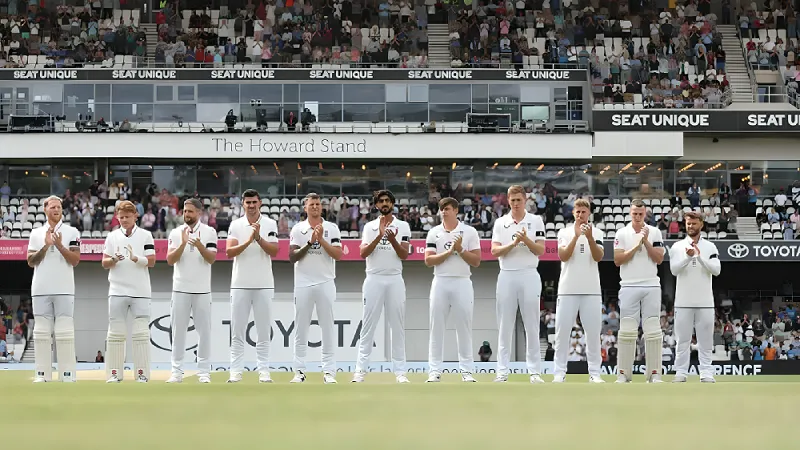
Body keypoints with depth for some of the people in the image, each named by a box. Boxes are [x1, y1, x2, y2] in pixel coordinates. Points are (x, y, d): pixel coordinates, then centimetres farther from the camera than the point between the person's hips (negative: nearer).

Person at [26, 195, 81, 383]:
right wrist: (46, 246, -9)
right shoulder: (36, 233, 11)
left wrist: (59, 245, -15)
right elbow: (31, 261, 5)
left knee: (65, 332, -5)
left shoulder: (72, 233, 5)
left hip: (64, 290, -2)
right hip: (41, 290, 2)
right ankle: (42, 373, 6)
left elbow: (75, 260, -3)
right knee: (42, 332, 3)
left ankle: (67, 374, -4)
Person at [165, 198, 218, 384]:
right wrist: (183, 243, -19)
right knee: (178, 330, 2)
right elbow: (170, 260, -5)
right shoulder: (176, 233, 4)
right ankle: (177, 371, 7)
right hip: (180, 289, 1)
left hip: (202, 289, -1)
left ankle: (204, 371, 6)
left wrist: (200, 246, -25)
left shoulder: (209, 232, 1)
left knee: (204, 330, 1)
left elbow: (212, 259, -7)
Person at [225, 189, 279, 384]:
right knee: (237, 331, 2)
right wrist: (248, 241, -20)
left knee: (263, 331, 2)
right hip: (240, 284, 0)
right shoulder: (235, 225, 4)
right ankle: (236, 371, 4)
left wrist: (258, 238, -19)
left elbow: (274, 251, -7)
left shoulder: (270, 224, 2)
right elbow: (229, 252, -7)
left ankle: (264, 371, 6)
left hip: (264, 284, 0)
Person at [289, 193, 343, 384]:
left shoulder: (331, 228, 4)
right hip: (303, 284, 0)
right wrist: (310, 242, -14)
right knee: (301, 328, 2)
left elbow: (338, 255, -6)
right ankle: (299, 371, 6)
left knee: (327, 327, -1)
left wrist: (321, 240, -15)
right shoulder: (297, 229, 5)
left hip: (325, 283, 0)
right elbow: (292, 257, -4)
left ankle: (329, 371, 1)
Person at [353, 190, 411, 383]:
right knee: (368, 325, -1)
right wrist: (379, 236, -17)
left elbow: (404, 255, -2)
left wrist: (393, 240, -20)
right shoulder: (369, 227, 8)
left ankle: (400, 371, 3)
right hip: (374, 279, 0)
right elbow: (363, 253, -4)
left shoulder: (403, 226, 6)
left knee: (398, 326, 1)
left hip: (395, 279, 0)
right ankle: (361, 369, 0)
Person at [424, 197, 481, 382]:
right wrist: (449, 251, -12)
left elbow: (476, 261, 0)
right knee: (437, 327, 1)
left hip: (462, 283, -1)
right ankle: (435, 370, 4)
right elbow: (428, 261, -2)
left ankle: (466, 370, 5)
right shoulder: (434, 233, 7)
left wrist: (460, 250, -13)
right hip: (440, 283, 1)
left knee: (464, 327, 0)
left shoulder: (469, 232, 3)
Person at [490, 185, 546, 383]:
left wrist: (527, 240, -20)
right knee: (505, 326, 2)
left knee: (532, 325, 0)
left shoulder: (536, 221, 4)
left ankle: (535, 371, 3)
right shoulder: (500, 223, 8)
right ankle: (502, 372, 5)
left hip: (529, 276, -1)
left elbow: (540, 251, -2)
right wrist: (513, 244, -17)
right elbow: (494, 251, -1)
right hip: (507, 276, 1)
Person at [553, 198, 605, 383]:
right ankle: (560, 372, 2)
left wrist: (589, 237, -22)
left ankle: (594, 373, 4)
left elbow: (598, 257, -8)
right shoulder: (564, 232, 6)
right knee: (562, 331, -2)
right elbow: (563, 257, -8)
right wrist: (576, 236, -18)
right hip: (567, 289, 0)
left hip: (591, 290, 0)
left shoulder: (597, 233, 6)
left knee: (593, 332, 0)